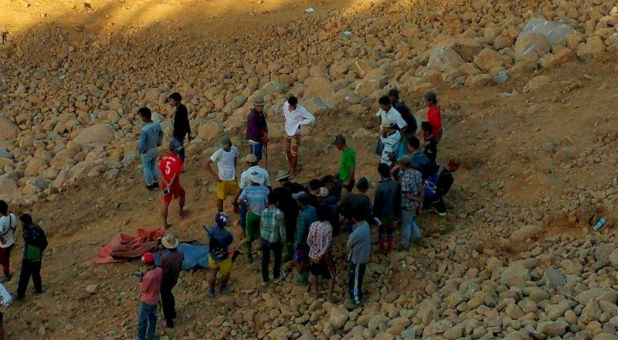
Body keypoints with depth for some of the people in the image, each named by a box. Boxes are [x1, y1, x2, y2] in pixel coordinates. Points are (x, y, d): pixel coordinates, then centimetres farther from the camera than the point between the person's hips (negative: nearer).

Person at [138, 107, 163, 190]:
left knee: (146, 168, 17)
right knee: (153, 166, 27)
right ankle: (156, 183, 37)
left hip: (146, 151, -6)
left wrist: (140, 152, -9)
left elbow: (142, 143, -29)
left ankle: (150, 185, 32)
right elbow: (161, 134, 6)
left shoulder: (144, 130, -34)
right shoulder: (157, 124, -13)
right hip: (154, 149, 6)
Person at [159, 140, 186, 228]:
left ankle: (165, 224, 17)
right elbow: (175, 175, -22)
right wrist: (170, 185, -19)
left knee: (166, 203, 12)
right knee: (182, 193, 27)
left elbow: (160, 173, -6)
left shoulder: (164, 158, 0)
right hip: (174, 185, -5)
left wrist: (167, 184, -11)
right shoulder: (177, 160, -18)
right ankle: (181, 212, 42)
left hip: (165, 185, 5)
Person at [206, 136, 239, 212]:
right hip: (222, 180, -5)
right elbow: (207, 163, -20)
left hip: (233, 178, 5)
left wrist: (234, 171, 8)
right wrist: (215, 176, -18)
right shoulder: (219, 153, -24)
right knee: (220, 198, 8)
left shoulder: (234, 149, -9)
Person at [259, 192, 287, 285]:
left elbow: (261, 226, 4)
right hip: (275, 241, -4)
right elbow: (282, 230, -15)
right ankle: (276, 276, 38)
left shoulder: (264, 212, -6)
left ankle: (265, 280, 28)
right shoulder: (280, 213, -20)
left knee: (265, 259, 18)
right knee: (278, 258, 22)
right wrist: (283, 241, -1)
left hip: (264, 239, 4)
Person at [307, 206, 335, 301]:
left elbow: (309, 241, -4)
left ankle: (316, 293, 37)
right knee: (332, 275, 13)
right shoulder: (328, 227, -22)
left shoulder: (313, 225, -7)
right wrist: (320, 256, -18)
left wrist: (315, 251, 1)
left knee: (314, 273, 25)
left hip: (313, 254, 5)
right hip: (325, 256, -5)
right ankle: (329, 296, 15)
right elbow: (328, 245, -25)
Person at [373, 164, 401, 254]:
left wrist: (375, 215, -2)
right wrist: (398, 215, 7)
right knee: (390, 231, 21)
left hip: (382, 214, -3)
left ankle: (382, 247, 35)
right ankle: (389, 248, 34)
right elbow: (398, 201, -5)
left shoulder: (380, 187, -28)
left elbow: (377, 203, -18)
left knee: (381, 230, 20)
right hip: (392, 213, 3)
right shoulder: (396, 185, -15)